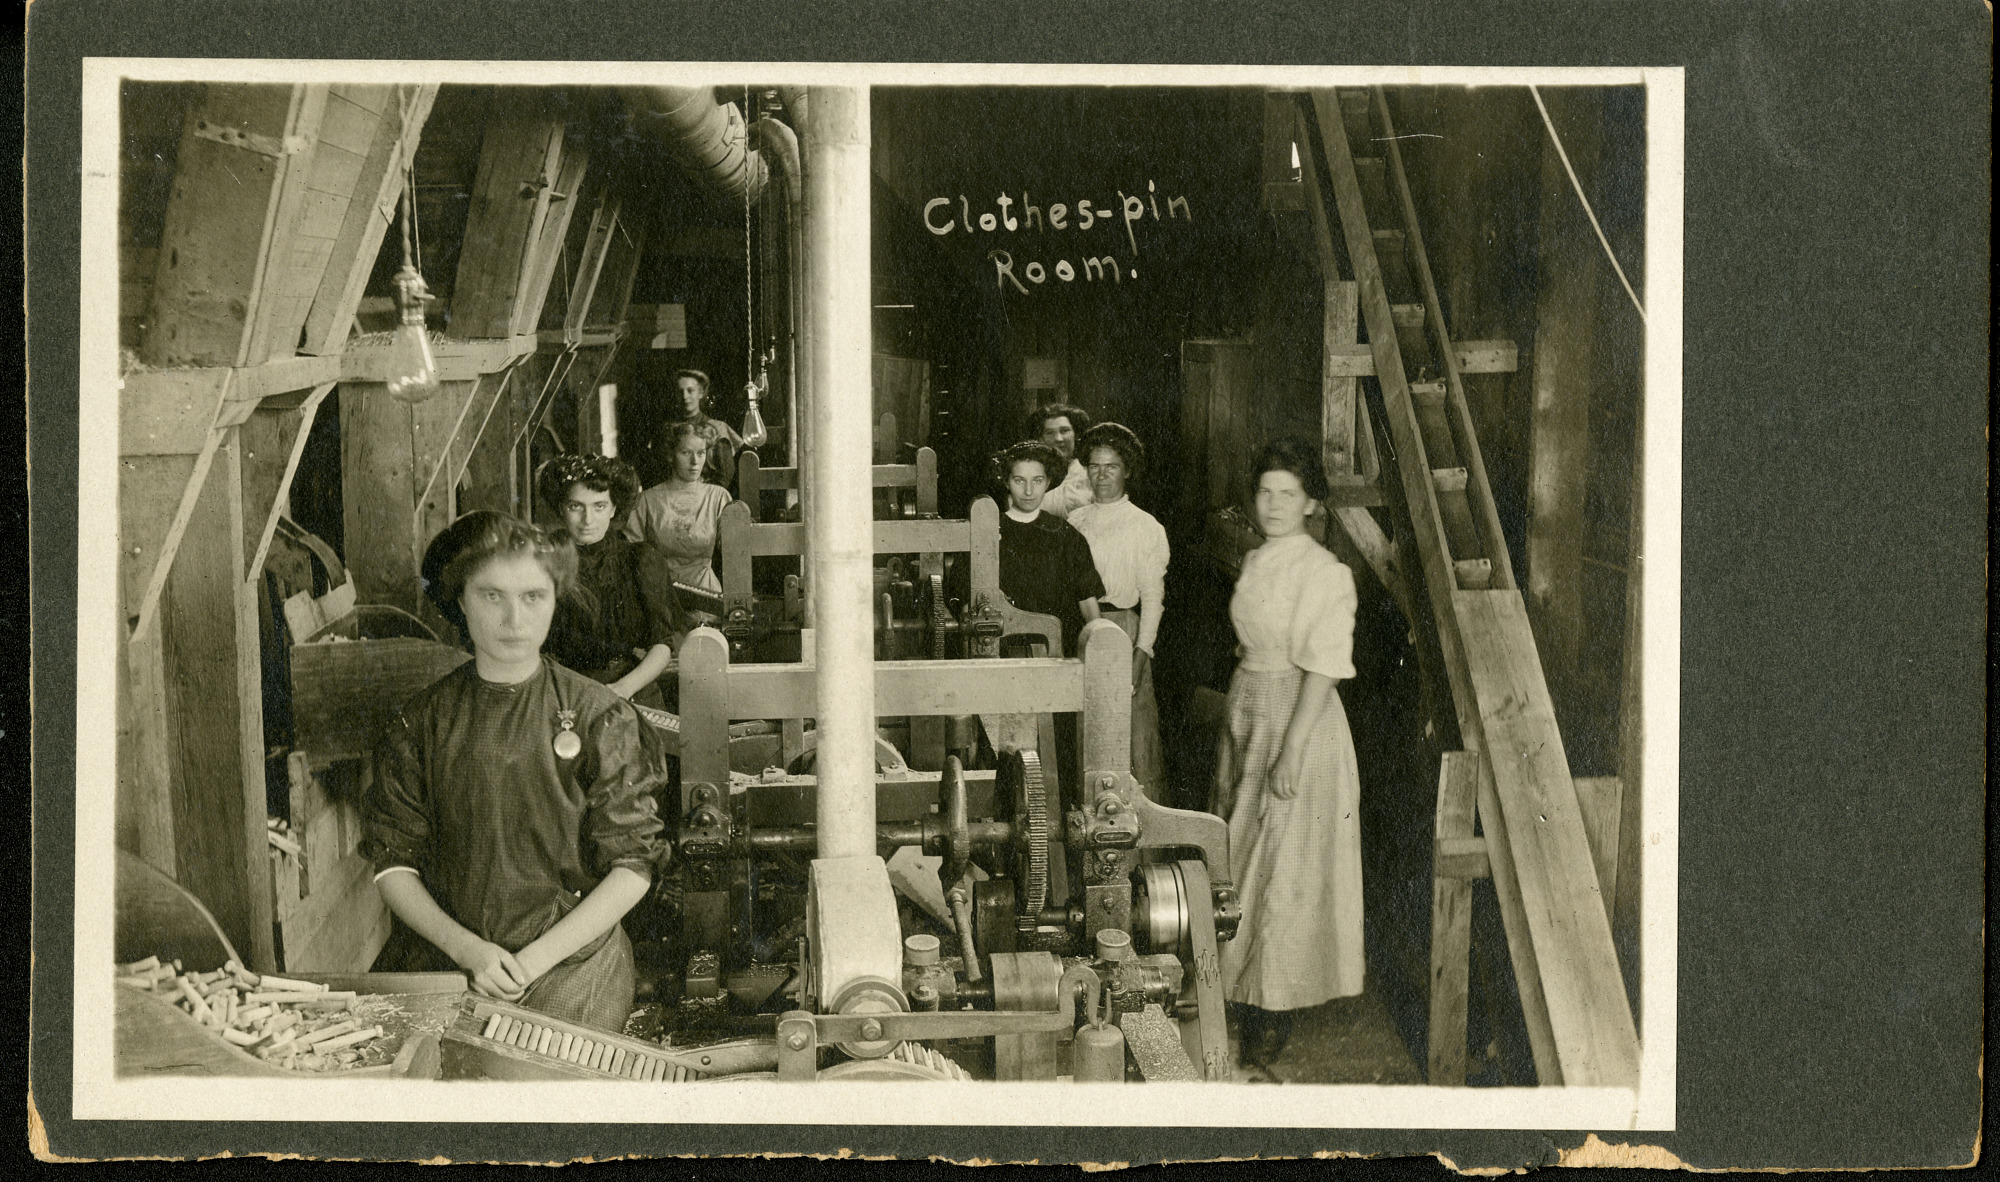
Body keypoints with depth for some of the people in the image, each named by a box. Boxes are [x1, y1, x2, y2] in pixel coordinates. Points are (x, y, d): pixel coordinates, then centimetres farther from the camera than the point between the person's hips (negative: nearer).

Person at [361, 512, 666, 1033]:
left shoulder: (599, 718, -1)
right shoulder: (423, 721, 5)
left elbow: (633, 865, -3)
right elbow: (393, 861, 6)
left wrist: (533, 959, -12)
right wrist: (465, 947, -11)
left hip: (570, 953, -2)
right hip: (440, 951, 2)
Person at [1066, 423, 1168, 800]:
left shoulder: (1146, 526, 1)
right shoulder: (1075, 521, 13)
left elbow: (1153, 596, -3)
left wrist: (1141, 653, -12)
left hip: (1123, 630, -4)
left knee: (1132, 735, -7)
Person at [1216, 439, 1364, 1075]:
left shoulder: (1326, 574, -14)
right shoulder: (1255, 562, 10)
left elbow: (1322, 671, -18)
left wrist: (1290, 753, -22)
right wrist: (1234, 730, 17)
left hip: (1300, 721, -8)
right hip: (1247, 713, 8)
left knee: (1285, 870, -2)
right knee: (1239, 859, 11)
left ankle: (1275, 1014, 6)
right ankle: (1241, 994, 22)